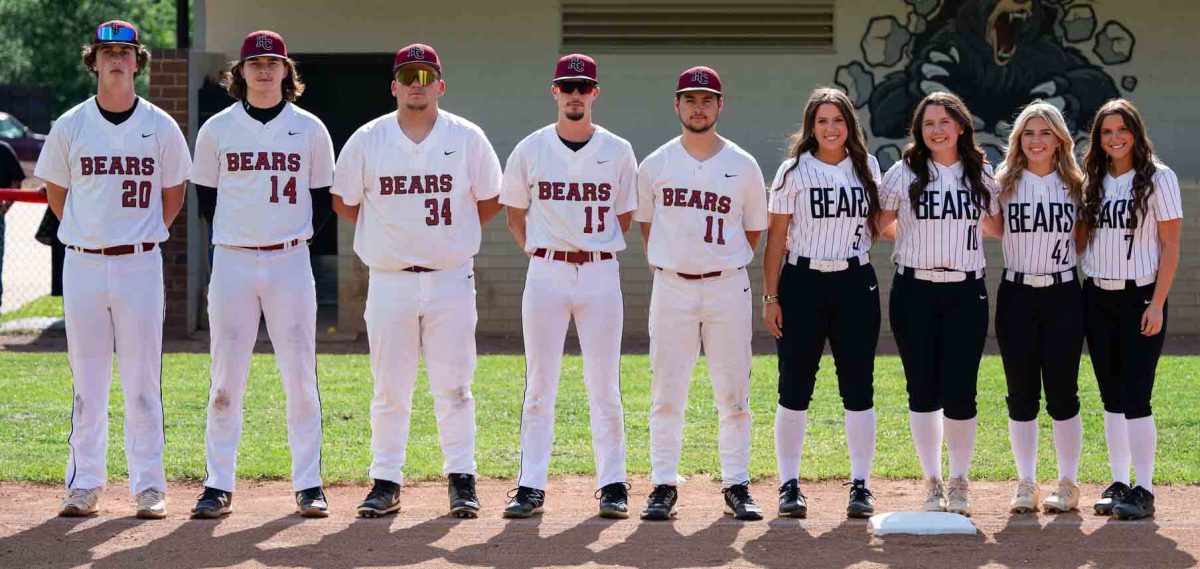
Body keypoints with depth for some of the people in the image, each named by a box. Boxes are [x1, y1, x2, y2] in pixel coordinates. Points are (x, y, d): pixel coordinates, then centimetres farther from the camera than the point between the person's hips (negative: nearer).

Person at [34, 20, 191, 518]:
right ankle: (84, 485, 11)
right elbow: (55, 190, 14)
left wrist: (145, 235, 6)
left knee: (143, 381, 0)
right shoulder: (71, 125, 4)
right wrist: (87, 235, 7)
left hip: (139, 265, -1)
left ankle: (148, 486, 5)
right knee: (87, 380, 5)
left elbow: (174, 192, 14)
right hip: (83, 265, 1)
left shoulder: (160, 127, 3)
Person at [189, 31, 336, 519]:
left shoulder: (310, 129, 4)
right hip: (232, 261, 0)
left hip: (291, 262, 0)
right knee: (225, 379, 0)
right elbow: (204, 197, 12)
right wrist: (226, 242, 7)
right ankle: (219, 487, 4)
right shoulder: (217, 129, 5)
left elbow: (322, 198, 10)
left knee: (301, 378, 1)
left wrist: (299, 240, 3)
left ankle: (308, 484, 7)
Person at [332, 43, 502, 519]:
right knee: (389, 389, 3)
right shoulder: (367, 140, 1)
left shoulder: (467, 139, 1)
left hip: (451, 279, 0)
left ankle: (461, 480, 7)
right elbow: (344, 201, 11)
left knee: (452, 386, 0)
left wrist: (453, 237, 7)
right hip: (389, 281, 1)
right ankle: (386, 483, 10)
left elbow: (490, 200, 12)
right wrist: (389, 236, 8)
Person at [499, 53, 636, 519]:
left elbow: (625, 216, 14)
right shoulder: (530, 149, 5)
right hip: (546, 272, 0)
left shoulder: (618, 151, 5)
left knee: (605, 387, 2)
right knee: (539, 385, 0)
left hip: (600, 274, 0)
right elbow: (515, 214, 14)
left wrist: (597, 251, 6)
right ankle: (531, 486, 3)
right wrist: (537, 253, 5)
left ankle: (612, 485, 8)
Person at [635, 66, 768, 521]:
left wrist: (724, 261, 8)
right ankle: (663, 486, 4)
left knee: (733, 393, 1)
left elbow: (755, 230, 13)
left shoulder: (743, 166, 4)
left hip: (728, 286, 0)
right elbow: (644, 222, 17)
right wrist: (666, 261, 9)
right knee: (666, 393, 0)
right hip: (672, 286, 0)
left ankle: (737, 487, 7)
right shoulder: (656, 165, 5)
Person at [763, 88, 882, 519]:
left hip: (856, 284, 2)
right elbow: (777, 237, -1)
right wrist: (771, 297, -6)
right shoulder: (794, 172, 0)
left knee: (858, 386, 2)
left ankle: (861, 484, 9)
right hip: (803, 284, -2)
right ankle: (789, 484, 7)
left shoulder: (866, 168, 9)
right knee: (795, 387, -1)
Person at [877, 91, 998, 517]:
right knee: (923, 390, 3)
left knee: (960, 393, -4)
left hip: (966, 292, 0)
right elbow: (880, 223, 9)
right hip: (914, 293, 0)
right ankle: (932, 483, 13)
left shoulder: (981, 175, 7)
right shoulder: (904, 173, 1)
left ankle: (959, 482, 11)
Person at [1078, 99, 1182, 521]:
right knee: (1111, 395, 8)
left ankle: (1144, 490, -4)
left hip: (1139, 297, -5)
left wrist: (1157, 304, -13)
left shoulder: (1158, 178, -5)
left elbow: (1170, 246, -8)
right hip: (1097, 298, 5)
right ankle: (1119, 483, 15)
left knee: (1135, 396, -9)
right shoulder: (1093, 181, 10)